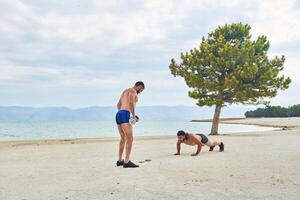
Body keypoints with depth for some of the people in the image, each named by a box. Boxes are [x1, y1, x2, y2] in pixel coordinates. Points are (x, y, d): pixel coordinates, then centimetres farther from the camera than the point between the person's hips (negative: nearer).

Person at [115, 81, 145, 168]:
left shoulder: (125, 91, 27)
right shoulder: (133, 91, -2)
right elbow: (131, 103, -19)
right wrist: (134, 116, -13)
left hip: (118, 115, 10)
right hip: (124, 115, -10)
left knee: (123, 138, 19)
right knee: (130, 139, -12)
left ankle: (120, 160, 25)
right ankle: (126, 162, -18)